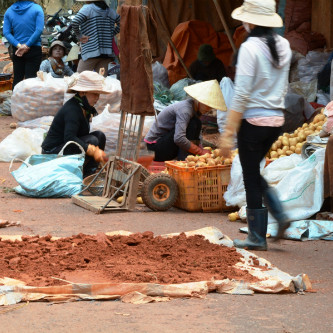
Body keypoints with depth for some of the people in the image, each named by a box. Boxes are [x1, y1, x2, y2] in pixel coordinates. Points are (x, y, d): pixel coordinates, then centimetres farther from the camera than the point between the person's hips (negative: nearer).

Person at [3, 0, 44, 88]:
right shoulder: (37, 9, -7)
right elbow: (39, 30, -15)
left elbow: (6, 33, -4)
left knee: (17, 77, 11)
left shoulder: (9, 11, 2)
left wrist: (18, 45, -11)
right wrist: (27, 46, -14)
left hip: (17, 50, 3)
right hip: (34, 48, -3)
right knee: (31, 77, -2)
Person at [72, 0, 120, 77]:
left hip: (91, 53, -6)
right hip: (107, 52, 6)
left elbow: (75, 22, -18)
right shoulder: (110, 11, 13)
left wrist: (80, 35, -5)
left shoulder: (87, 8, -5)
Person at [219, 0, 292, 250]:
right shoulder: (283, 46, 5)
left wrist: (228, 133, -15)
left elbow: (241, 95, -18)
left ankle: (257, 238, 10)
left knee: (251, 177, 4)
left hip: (254, 120, -7)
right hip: (277, 120, 7)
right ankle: (280, 215, 8)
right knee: (254, 173, 22)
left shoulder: (250, 47, -16)